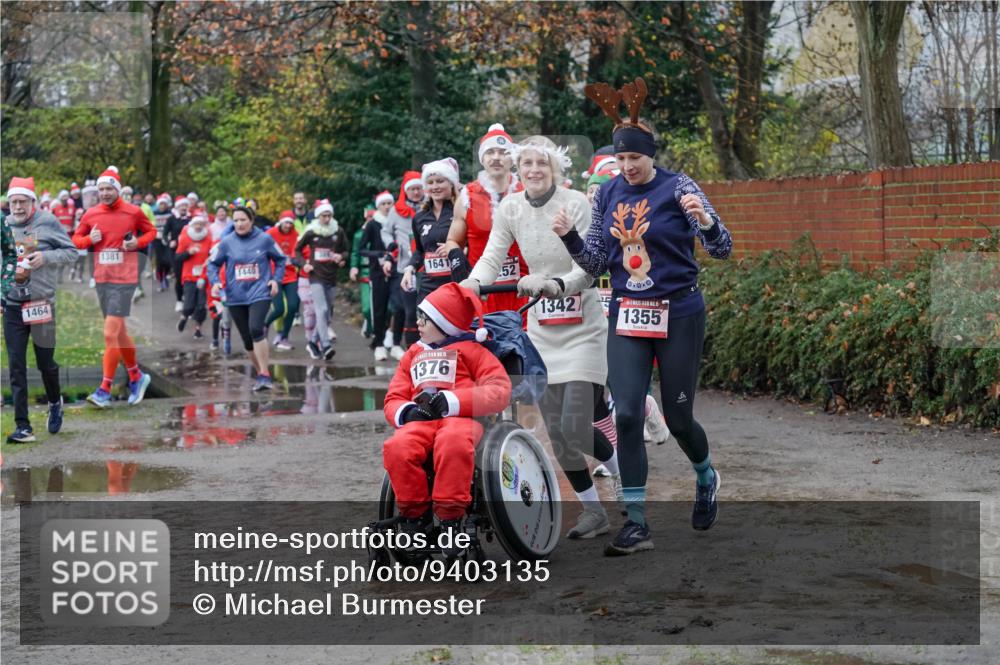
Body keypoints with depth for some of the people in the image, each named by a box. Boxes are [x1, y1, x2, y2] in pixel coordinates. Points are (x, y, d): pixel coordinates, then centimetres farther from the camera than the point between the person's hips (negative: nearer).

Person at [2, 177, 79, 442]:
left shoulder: (47, 222, -6)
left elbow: (71, 252, -1)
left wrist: (45, 257, -17)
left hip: (42, 305, -2)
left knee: (45, 363, 8)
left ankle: (55, 402, 39)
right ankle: (23, 427, 1)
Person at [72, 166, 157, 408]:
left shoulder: (133, 212, -4)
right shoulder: (90, 214, 6)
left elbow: (151, 231, 10)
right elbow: (76, 239, 14)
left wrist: (138, 242, -9)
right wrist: (89, 239, -7)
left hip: (124, 279, -5)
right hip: (101, 279, 5)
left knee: (110, 335, -12)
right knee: (120, 333, 15)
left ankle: (105, 390, -10)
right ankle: (136, 377, 33)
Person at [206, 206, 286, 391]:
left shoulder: (265, 239, -3)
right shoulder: (226, 242, -1)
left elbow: (280, 259, 11)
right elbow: (213, 263, 9)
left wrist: (276, 279, -1)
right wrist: (215, 282, -8)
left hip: (260, 293, -3)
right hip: (236, 297, 3)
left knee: (255, 329, -26)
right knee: (248, 340, 8)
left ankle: (264, 375, -21)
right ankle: (261, 373, 27)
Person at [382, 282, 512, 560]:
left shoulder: (470, 350, 17)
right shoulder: (413, 355, 32)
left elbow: (500, 391, 1)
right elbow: (393, 399, 24)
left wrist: (453, 401, -12)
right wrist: (406, 411, -3)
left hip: (461, 417, -4)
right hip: (420, 421, 4)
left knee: (452, 443, -42)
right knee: (396, 448, -33)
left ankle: (450, 518, -34)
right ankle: (415, 515, -20)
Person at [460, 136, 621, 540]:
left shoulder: (575, 204, -12)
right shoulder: (510, 210, 3)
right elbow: (492, 256, -3)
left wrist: (556, 285, -37)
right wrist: (472, 283, -24)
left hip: (583, 328, -5)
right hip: (541, 329, 5)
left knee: (574, 426, -13)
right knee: (555, 432, 5)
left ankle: (622, 473, 16)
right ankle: (593, 512, 20)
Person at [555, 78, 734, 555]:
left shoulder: (677, 188, -8)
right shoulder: (608, 195, 5)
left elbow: (722, 250, -12)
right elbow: (597, 263, 9)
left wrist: (705, 220, -32)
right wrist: (569, 237, -9)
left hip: (678, 315, -3)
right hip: (627, 316, 3)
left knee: (677, 417, 5)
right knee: (627, 414, -9)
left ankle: (706, 477, 39)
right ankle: (636, 525, -4)